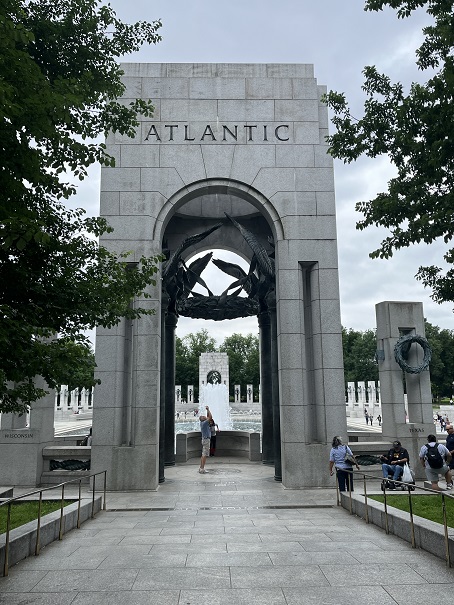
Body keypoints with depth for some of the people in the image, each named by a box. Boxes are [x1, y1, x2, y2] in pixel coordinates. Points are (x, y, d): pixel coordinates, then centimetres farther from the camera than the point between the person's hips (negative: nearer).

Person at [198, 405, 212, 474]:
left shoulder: (203, 423, 11)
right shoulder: (204, 423, -14)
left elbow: (208, 417, 21)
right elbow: (210, 417, -21)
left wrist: (207, 410, 12)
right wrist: (208, 409, -12)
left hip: (205, 439, 10)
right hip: (206, 439, -10)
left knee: (203, 455, 10)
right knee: (205, 455, -10)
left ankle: (201, 468, 12)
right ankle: (202, 469, -11)